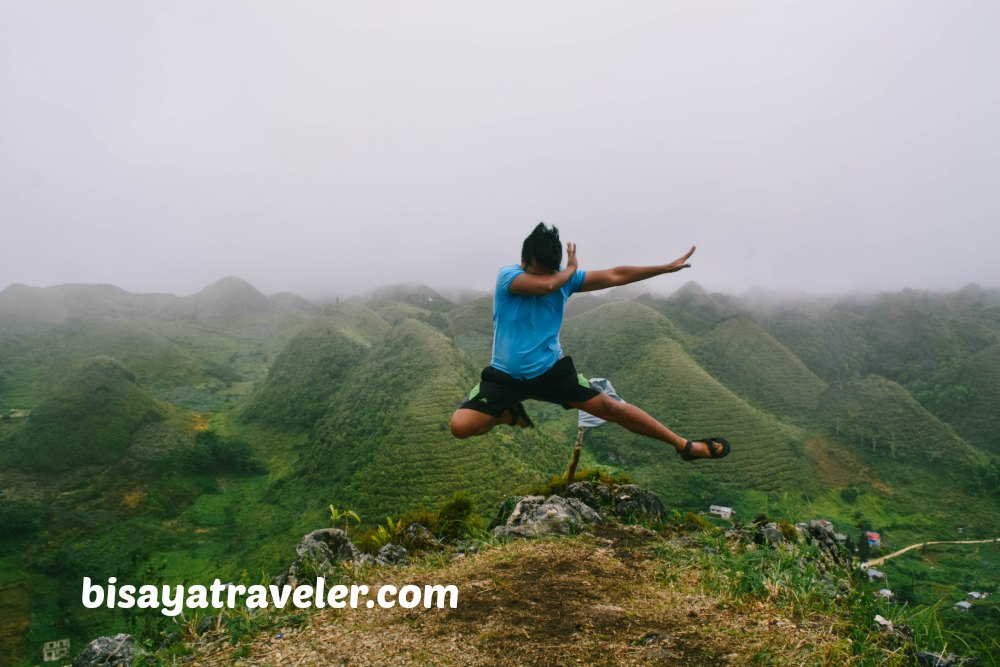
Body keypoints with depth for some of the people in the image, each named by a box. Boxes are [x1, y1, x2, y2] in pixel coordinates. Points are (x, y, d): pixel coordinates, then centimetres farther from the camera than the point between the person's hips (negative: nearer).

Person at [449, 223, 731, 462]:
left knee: (610, 407, -1)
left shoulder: (565, 277, -1)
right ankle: (509, 413, 13)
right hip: (505, 375, -2)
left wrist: (666, 268, 1)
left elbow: (615, 275, 2)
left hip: (552, 369, 3)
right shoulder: (507, 276, -17)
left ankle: (686, 446, 11)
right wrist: (571, 269, -13)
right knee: (460, 425, -19)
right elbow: (547, 284, -35)